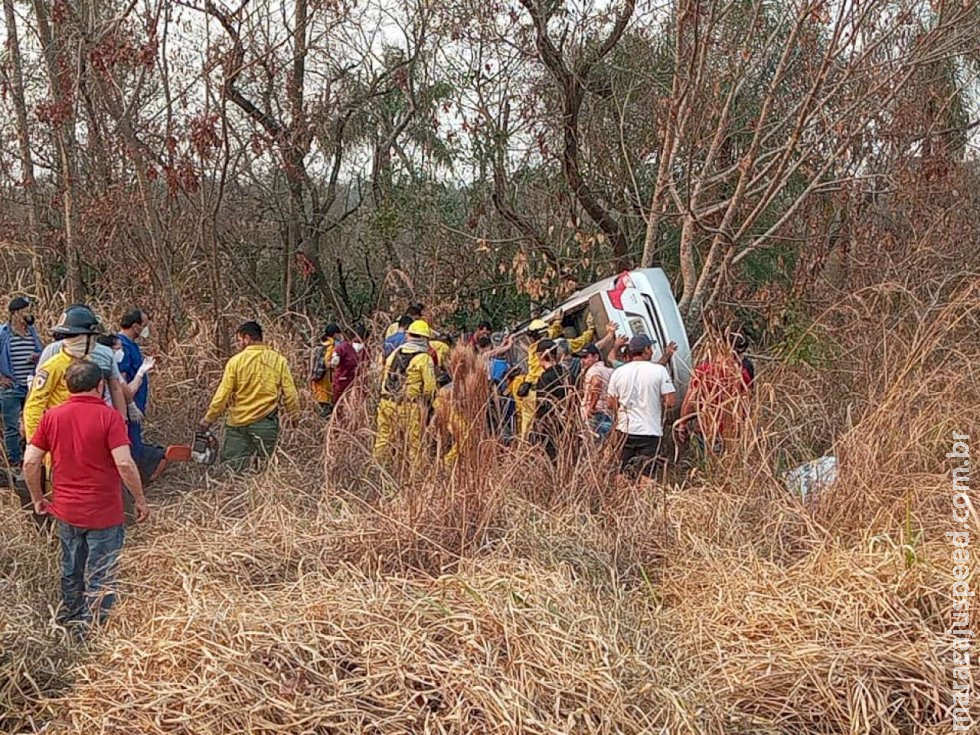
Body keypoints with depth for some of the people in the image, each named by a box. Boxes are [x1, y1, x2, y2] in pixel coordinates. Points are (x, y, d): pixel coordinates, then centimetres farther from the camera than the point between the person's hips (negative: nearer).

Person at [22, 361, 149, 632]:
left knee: (71, 573, 23)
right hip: (104, 513, -5)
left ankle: (68, 625, 39)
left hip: (66, 511, 5)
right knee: (100, 580, 9)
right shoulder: (109, 417, -15)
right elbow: (124, 464, -22)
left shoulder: (51, 417, -2)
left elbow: (30, 462, -2)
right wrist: (140, 500, -10)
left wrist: (38, 498, 12)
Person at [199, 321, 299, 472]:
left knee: (231, 466, 2)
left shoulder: (236, 361, -4)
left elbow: (222, 396, -4)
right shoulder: (279, 360, 1)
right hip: (265, 424, 1)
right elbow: (290, 395, 1)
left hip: (238, 424, -1)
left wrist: (208, 420, 6)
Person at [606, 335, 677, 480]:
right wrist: (658, 404, 11)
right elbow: (671, 402, -10)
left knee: (623, 474, 11)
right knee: (646, 474, 1)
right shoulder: (659, 370, -7)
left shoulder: (618, 372, 1)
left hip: (625, 430, 3)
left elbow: (611, 404, 6)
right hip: (651, 430, -3)